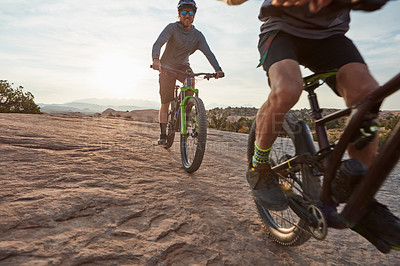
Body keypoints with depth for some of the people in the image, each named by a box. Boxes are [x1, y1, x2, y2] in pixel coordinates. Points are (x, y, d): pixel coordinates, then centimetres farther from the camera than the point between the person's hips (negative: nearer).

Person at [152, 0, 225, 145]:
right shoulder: (172, 28, -12)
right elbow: (158, 43, -27)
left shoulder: (198, 35, -5)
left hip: (183, 66, 2)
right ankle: (163, 135, 9)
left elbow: (208, 52, -18)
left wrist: (217, 69, -36)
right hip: (167, 66, -2)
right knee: (165, 104, -2)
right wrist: (156, 59, -48)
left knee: (190, 81, -34)